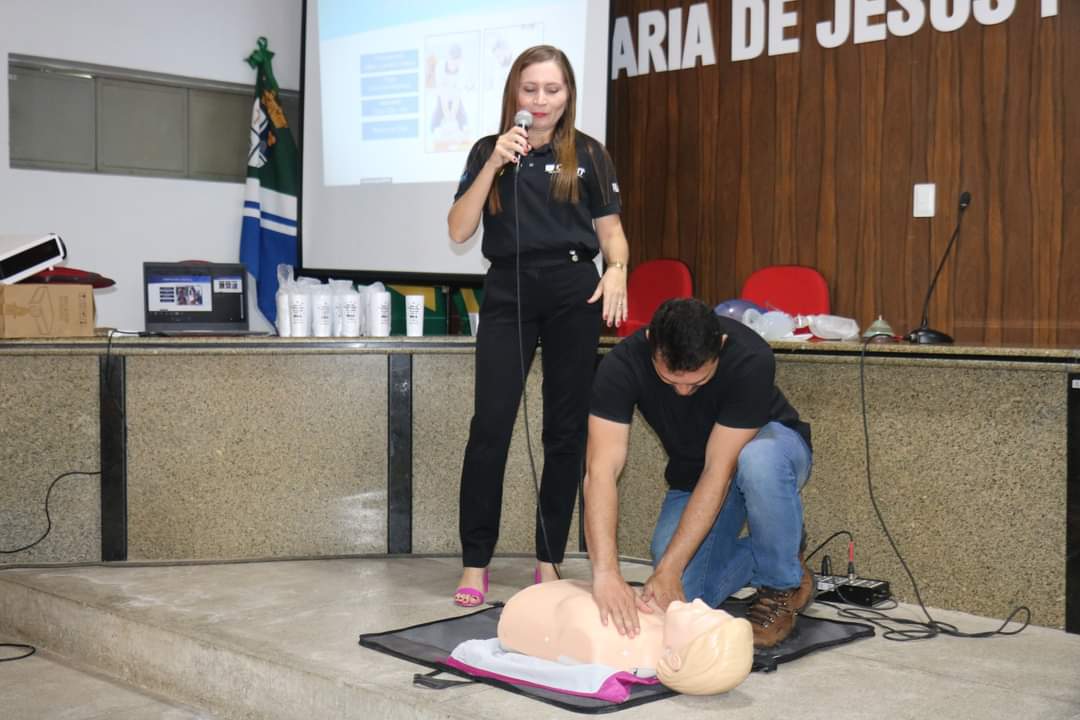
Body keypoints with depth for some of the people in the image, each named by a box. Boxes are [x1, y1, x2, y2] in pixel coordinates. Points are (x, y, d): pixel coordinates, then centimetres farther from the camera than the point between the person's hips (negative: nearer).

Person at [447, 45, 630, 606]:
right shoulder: (488, 150, 8)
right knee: (490, 426, -7)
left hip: (573, 292, 1)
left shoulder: (588, 154, 7)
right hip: (508, 292, 0)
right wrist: (494, 165, -11)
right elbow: (458, 231, -1)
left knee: (567, 429, 3)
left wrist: (616, 270, -13)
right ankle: (475, 563, 1)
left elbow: (611, 230, 9)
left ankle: (550, 559, 14)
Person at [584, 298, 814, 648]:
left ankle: (783, 584, -14)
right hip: (692, 473, 2)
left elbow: (719, 469, -34)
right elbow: (602, 471, -37)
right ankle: (763, 556, 12)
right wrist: (606, 572, -50)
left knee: (758, 459, -40)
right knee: (682, 598, -18)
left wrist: (670, 568, -37)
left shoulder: (751, 360, -35)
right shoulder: (621, 365, -30)